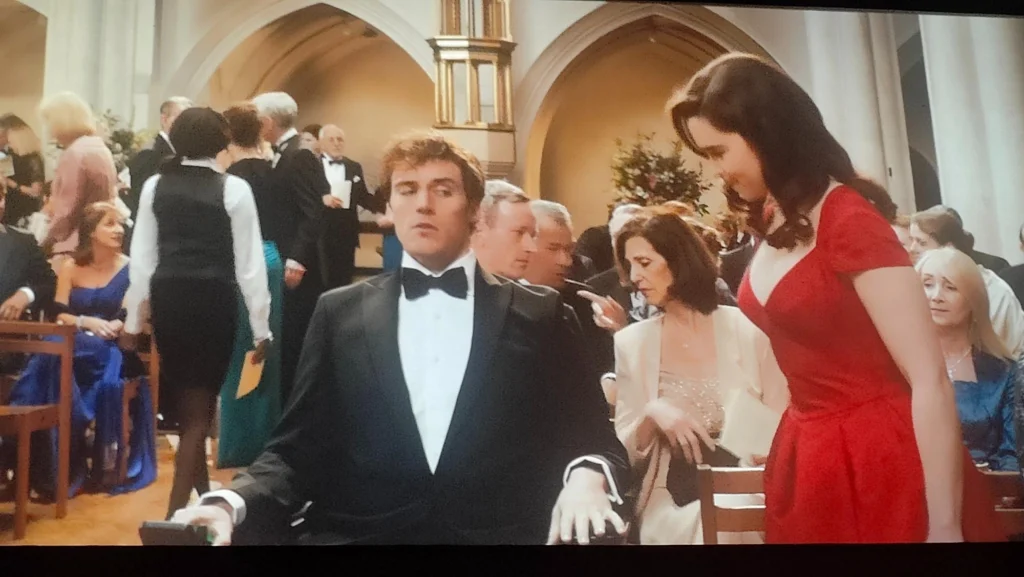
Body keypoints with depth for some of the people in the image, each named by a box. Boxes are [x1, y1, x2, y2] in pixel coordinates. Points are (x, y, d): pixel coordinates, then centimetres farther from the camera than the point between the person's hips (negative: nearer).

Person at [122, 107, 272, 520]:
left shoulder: (155, 185, 5)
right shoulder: (233, 188, -6)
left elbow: (142, 258, 7)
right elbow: (249, 263, -6)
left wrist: (133, 319, 16)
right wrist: (261, 327, 0)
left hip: (167, 298, 4)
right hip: (213, 299, -4)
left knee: (188, 401, 19)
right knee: (199, 406, 6)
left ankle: (201, 490, 38)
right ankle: (176, 511, 5)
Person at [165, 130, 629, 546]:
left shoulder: (537, 316, 5)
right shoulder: (340, 313, 9)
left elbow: (593, 439, 7)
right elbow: (296, 452, 7)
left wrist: (586, 476, -14)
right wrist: (232, 503, -12)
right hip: (355, 534, 1)